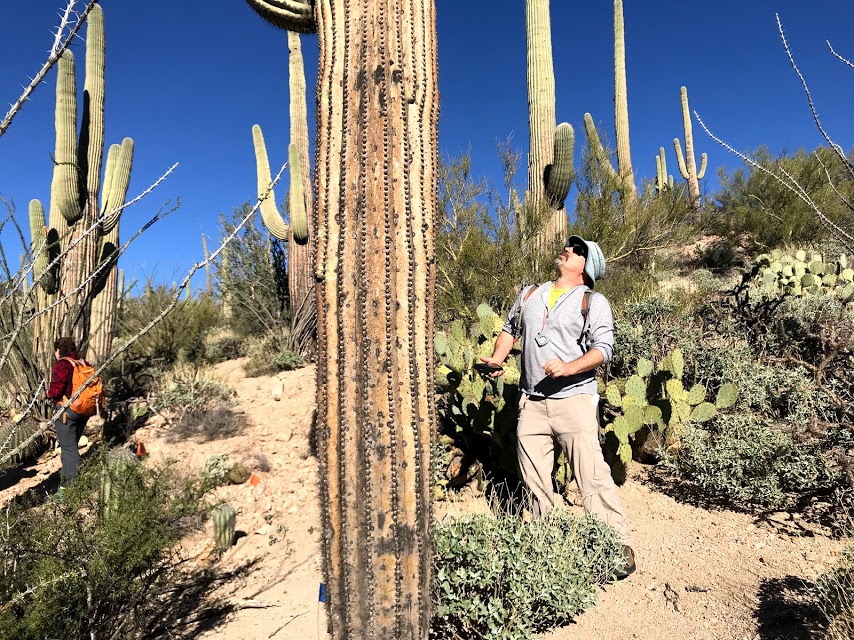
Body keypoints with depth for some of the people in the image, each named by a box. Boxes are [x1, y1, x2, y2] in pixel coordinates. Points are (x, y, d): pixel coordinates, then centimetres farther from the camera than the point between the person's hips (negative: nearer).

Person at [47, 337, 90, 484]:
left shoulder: (62, 364, -15)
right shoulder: (84, 363, 8)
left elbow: (55, 390, -20)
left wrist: (49, 393, 1)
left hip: (67, 410, -8)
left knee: (68, 448, -2)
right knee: (72, 445, 22)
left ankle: (72, 483, 0)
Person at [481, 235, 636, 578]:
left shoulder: (594, 302, 0)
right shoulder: (530, 294, 17)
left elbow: (603, 348, -9)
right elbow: (510, 329, 26)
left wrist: (569, 367, -25)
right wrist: (497, 358, 7)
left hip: (574, 399, -5)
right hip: (531, 403, 5)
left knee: (593, 476, -9)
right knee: (535, 481, 11)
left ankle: (620, 546, 4)